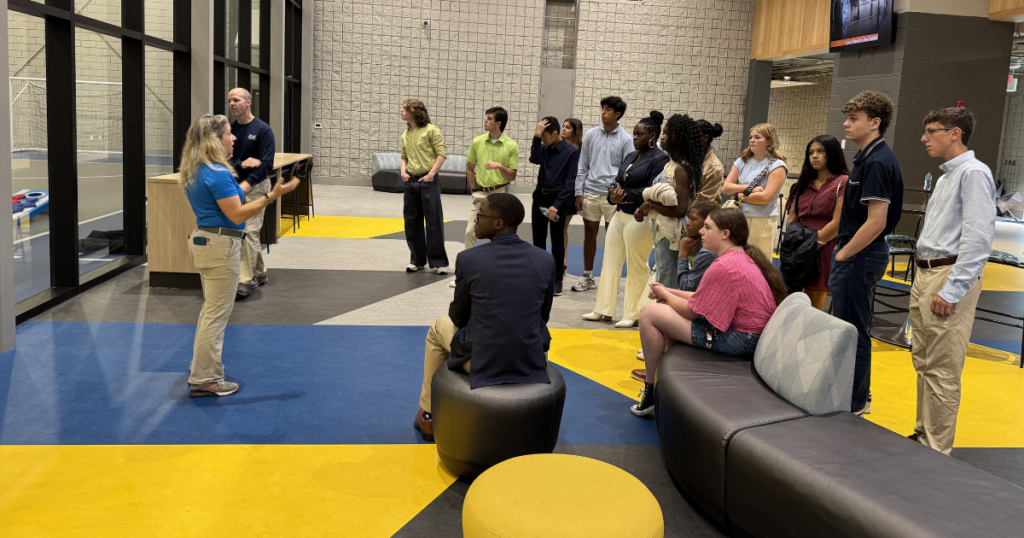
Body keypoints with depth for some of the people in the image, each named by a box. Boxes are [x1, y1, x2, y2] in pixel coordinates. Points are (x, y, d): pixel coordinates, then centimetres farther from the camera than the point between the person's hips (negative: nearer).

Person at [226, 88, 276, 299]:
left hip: (256, 185, -6)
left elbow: (266, 163, -13)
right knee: (240, 231, 11)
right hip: (235, 184, 6)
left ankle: (246, 280, -9)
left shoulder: (262, 129, -7)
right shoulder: (229, 129, 7)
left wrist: (247, 183, -24)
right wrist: (241, 164, -17)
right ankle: (260, 274, 25)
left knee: (249, 231, -11)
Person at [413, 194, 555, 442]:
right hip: (534, 364, 3)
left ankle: (427, 414, 38)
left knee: (439, 327, 28)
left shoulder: (468, 259, -12)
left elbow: (458, 317, 2)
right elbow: (543, 316, 8)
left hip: (482, 363, -3)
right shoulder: (545, 260, -4)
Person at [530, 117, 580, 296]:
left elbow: (570, 181, -11)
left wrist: (557, 205, -18)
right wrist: (536, 137, -17)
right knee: (538, 238, 10)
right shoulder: (544, 148, 7)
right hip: (540, 196, 5)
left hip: (558, 199, -5)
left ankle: (557, 279, 12)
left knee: (557, 241, 3)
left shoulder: (571, 152, -8)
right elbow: (535, 159, -13)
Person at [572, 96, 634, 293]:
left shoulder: (626, 139, -1)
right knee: (589, 234, 9)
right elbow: (583, 166, 9)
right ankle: (588, 277, 21)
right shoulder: (591, 135, 7)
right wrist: (579, 192, 3)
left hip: (613, 194, -2)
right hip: (591, 192, 3)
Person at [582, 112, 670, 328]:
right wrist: (613, 195, -7)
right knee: (610, 262, 10)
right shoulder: (631, 157, 16)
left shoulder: (660, 159, -10)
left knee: (636, 267, 0)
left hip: (640, 219, -9)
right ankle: (603, 310, 20)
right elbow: (617, 181, 15)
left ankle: (633, 316, 10)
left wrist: (625, 195, -18)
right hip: (620, 214, 9)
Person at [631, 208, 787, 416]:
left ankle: (651, 389, 3)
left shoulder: (724, 267, -23)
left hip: (740, 340, -11)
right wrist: (668, 292, 9)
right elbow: (702, 298, 14)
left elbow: (692, 311, -15)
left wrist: (664, 294, 3)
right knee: (667, 308, 21)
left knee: (649, 313, -8)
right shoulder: (743, 257, 10)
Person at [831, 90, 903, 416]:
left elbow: (876, 222, -24)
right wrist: (841, 250, 15)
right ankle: (858, 397, 30)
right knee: (853, 329, 18)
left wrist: (843, 255, -16)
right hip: (857, 255, 10)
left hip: (859, 257, -10)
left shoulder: (877, 162, -19)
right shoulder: (868, 157, 13)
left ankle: (853, 404, 11)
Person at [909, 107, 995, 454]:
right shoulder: (945, 176, 19)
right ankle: (924, 435, 28)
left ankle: (937, 451, 2)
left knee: (942, 372, -6)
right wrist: (923, 281, 16)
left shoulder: (973, 173, -12)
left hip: (950, 277, -10)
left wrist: (951, 291, -22)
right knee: (924, 362, 16)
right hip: (925, 275, 10)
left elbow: (978, 238, -20)